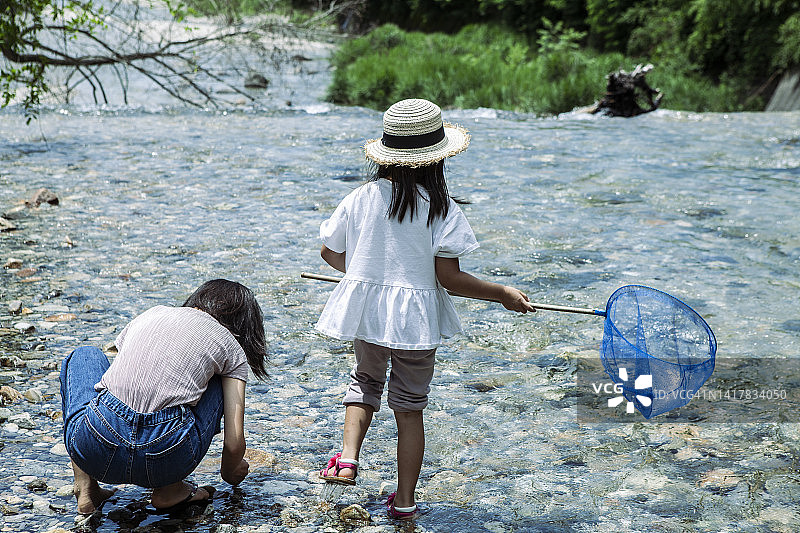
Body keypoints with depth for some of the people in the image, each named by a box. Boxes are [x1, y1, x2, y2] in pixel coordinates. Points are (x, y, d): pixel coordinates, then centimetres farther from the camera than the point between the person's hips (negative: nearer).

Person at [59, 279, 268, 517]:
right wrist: (230, 473, 33)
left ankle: (86, 488, 20)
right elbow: (234, 443, 8)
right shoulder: (230, 346, 15)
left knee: (85, 355, 34)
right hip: (167, 459, -2)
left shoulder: (151, 314, 24)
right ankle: (171, 489, 16)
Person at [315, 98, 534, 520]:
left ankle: (348, 457, 7)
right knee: (410, 405, 11)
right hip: (416, 318, -2)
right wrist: (502, 294, -3)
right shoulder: (441, 209, -13)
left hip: (364, 310, 3)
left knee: (365, 380, 27)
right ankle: (404, 500, 18)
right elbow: (449, 278, -15)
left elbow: (330, 252, 8)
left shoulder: (362, 198, -3)